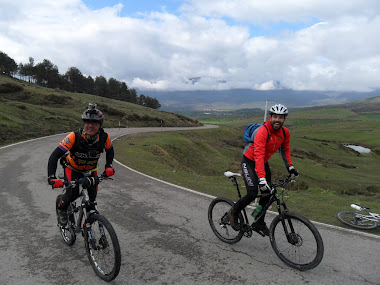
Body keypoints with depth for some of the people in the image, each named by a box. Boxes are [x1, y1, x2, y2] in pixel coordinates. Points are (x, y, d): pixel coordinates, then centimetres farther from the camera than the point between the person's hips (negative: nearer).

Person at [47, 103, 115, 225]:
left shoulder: (105, 137, -25)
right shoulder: (75, 137, -34)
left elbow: (110, 151, -1)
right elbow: (54, 156, -34)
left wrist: (108, 166, -16)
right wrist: (51, 178, -46)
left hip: (90, 170, 3)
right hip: (72, 168, -2)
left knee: (92, 198, -7)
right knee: (73, 194, -21)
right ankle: (62, 209, 13)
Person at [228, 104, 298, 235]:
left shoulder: (285, 132, -7)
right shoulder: (263, 131, -30)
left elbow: (285, 149, 11)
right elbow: (258, 156, -38)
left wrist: (290, 167, 2)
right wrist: (262, 178, -45)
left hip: (264, 163, 7)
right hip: (249, 162, -7)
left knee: (267, 194, 8)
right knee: (253, 193, -19)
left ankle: (259, 223, 27)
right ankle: (234, 212, 7)